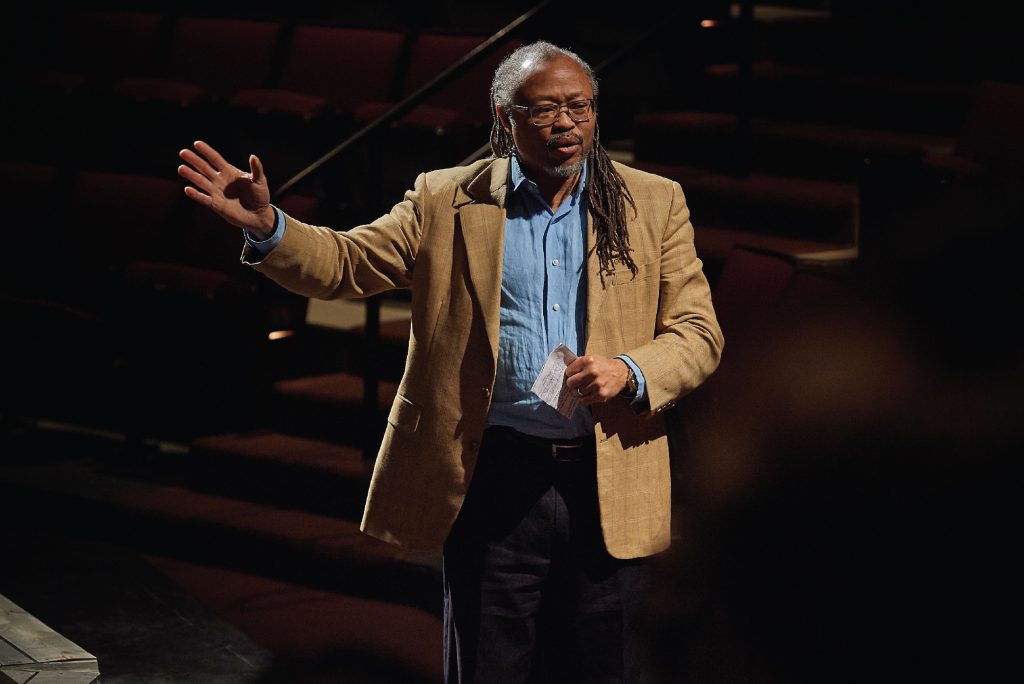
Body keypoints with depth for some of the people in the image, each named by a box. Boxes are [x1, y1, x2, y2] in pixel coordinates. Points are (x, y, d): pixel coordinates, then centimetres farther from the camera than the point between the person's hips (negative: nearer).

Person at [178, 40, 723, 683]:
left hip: (610, 488, 1)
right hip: (494, 481, -1)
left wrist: (629, 371, -15)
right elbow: (346, 264, 1)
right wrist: (267, 226, -18)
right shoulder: (447, 201, 5)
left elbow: (699, 333, 5)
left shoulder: (655, 203, 7)